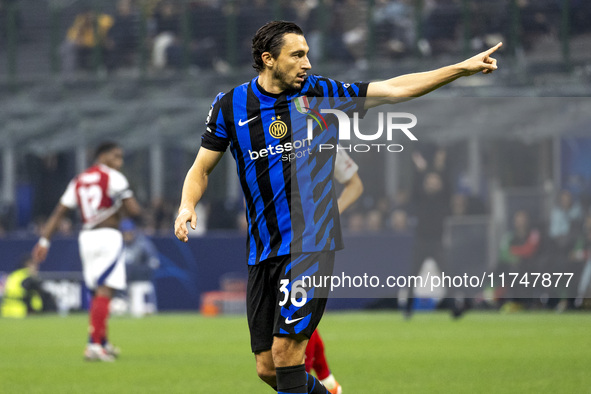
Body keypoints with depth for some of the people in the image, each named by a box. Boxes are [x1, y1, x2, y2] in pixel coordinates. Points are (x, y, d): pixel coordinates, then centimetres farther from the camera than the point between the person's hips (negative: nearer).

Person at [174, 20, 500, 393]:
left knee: (285, 354, -15)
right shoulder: (231, 105, 3)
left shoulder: (321, 94, 1)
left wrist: (463, 68, -5)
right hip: (263, 251, 3)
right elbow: (201, 169, 11)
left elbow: (395, 89, 1)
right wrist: (187, 206, -10)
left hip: (310, 245, -3)